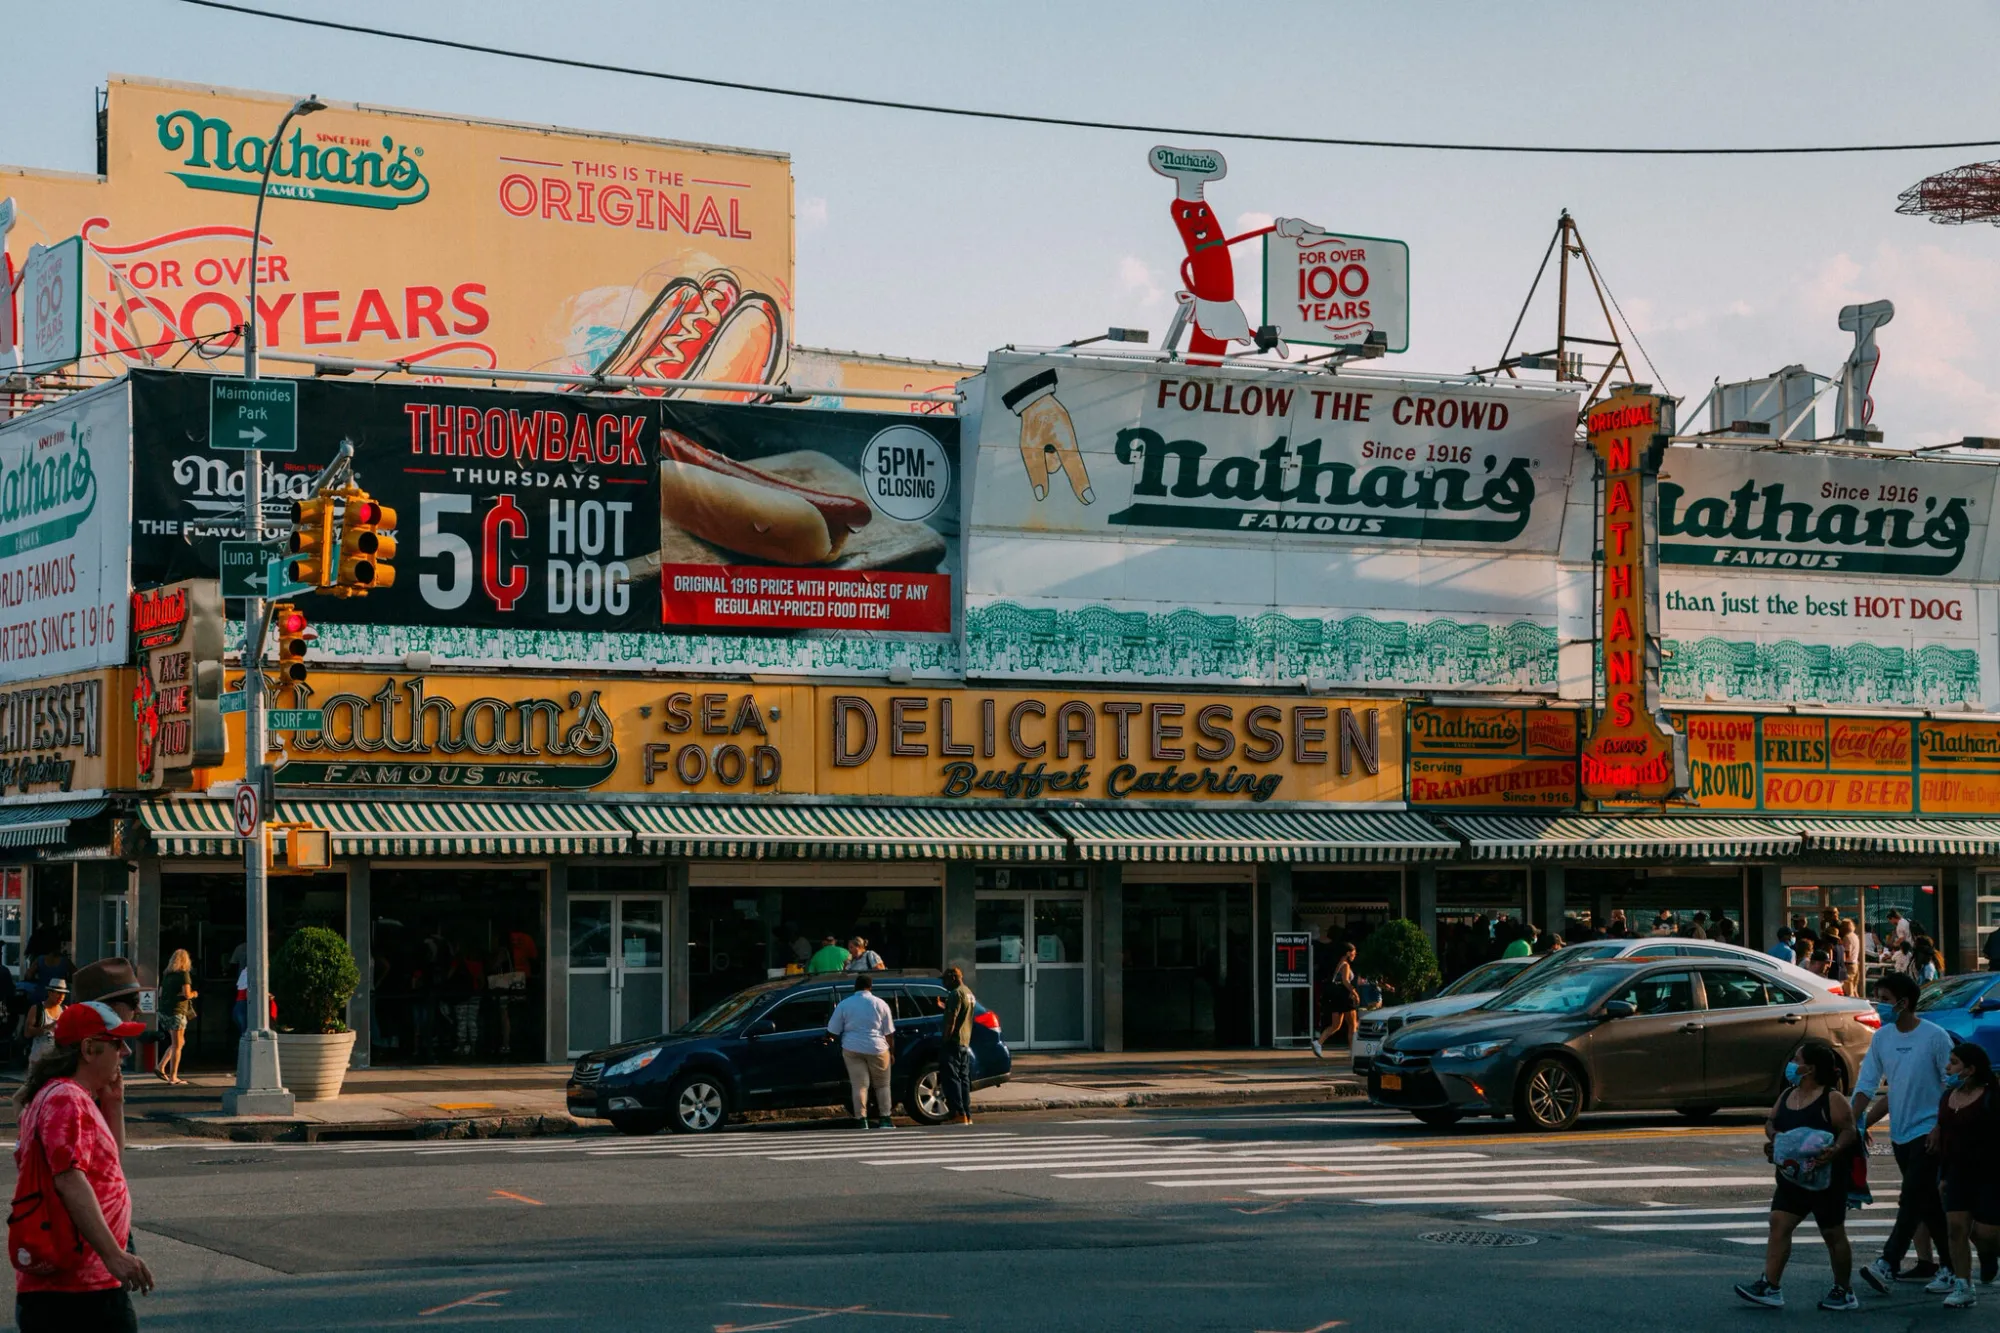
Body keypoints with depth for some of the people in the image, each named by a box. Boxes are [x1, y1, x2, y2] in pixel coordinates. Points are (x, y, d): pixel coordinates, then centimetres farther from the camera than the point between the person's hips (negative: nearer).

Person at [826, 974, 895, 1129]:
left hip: (852, 1049, 0)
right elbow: (889, 1033, 3)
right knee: (882, 1085, 12)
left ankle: (861, 1120, -9)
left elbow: (833, 1031, 3)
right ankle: (884, 1119, 8)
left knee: (859, 1085, 0)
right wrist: (890, 1050, 14)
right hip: (876, 1048, 0)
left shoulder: (844, 1004, 2)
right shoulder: (880, 1004, 2)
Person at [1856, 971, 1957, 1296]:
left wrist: (1940, 1128, -14)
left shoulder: (1935, 1037, -11)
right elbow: (1866, 1084, 7)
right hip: (1899, 1132, 6)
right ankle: (1951, 1264, 19)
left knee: (1913, 1199, -13)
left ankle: (1888, 1265, -21)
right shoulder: (1882, 1037, 6)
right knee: (1928, 1203, 11)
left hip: (1927, 1132, -6)